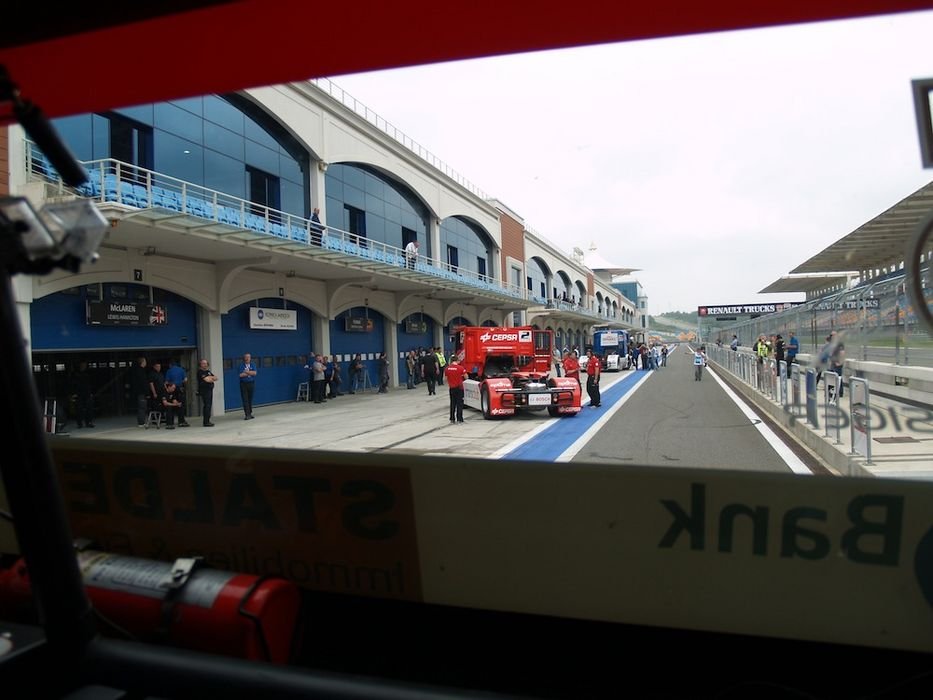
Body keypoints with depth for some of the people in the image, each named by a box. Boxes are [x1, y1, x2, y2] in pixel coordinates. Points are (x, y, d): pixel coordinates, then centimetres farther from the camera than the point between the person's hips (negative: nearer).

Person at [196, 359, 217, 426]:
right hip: (204, 390, -8)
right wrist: (212, 378, 0)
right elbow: (207, 379, -18)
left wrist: (210, 377, -8)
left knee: (209, 405, 9)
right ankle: (206, 422, -10)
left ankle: (207, 421, 14)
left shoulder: (208, 371, 19)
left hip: (210, 390, 8)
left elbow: (216, 378, 10)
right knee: (207, 405, -11)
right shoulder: (200, 372, -6)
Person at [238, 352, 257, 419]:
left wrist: (246, 372, -13)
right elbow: (241, 375, -14)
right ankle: (247, 414, -8)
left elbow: (254, 373, -9)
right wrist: (250, 373, -8)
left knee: (250, 399, 8)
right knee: (245, 400, -6)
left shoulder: (252, 365, 7)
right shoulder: (241, 365, -2)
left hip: (251, 383, 3)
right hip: (243, 384, -3)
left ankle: (250, 413, 16)